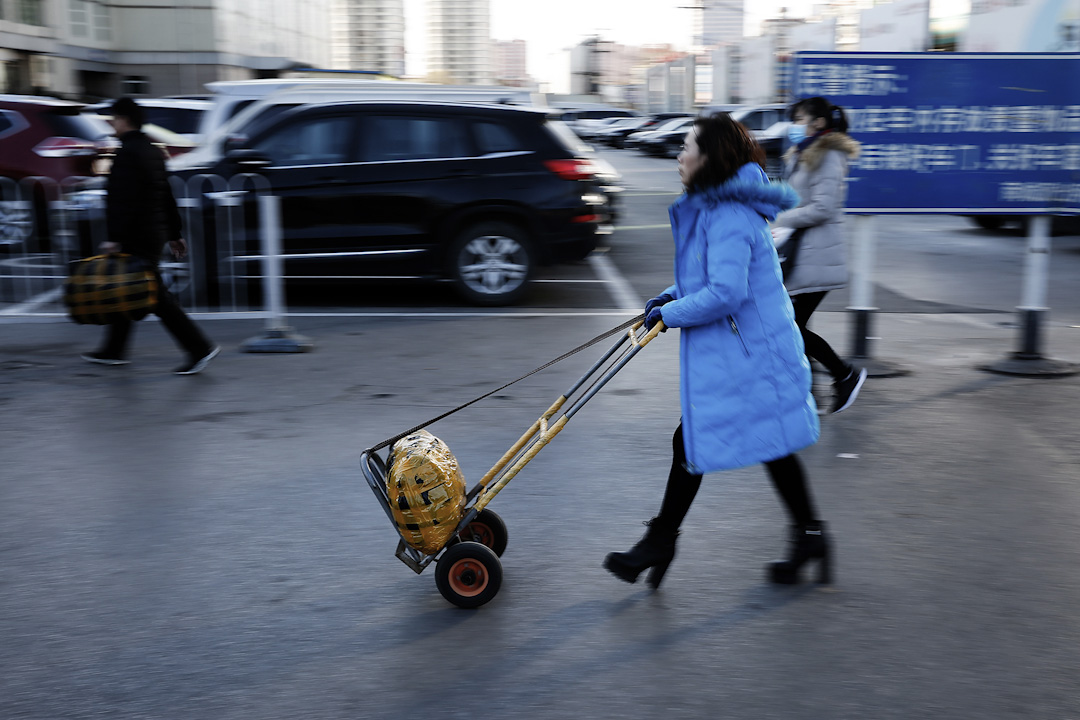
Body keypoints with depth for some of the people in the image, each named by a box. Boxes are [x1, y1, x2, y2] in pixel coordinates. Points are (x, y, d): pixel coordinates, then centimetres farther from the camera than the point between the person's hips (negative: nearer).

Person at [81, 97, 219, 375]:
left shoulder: (127, 153, -15)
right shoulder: (152, 151, 15)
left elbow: (123, 201, -23)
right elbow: (167, 198, 17)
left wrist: (114, 237, -23)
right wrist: (174, 234, 20)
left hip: (138, 237, -10)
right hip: (155, 234, 10)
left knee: (155, 295, -8)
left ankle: (200, 347, -11)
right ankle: (114, 350, 26)